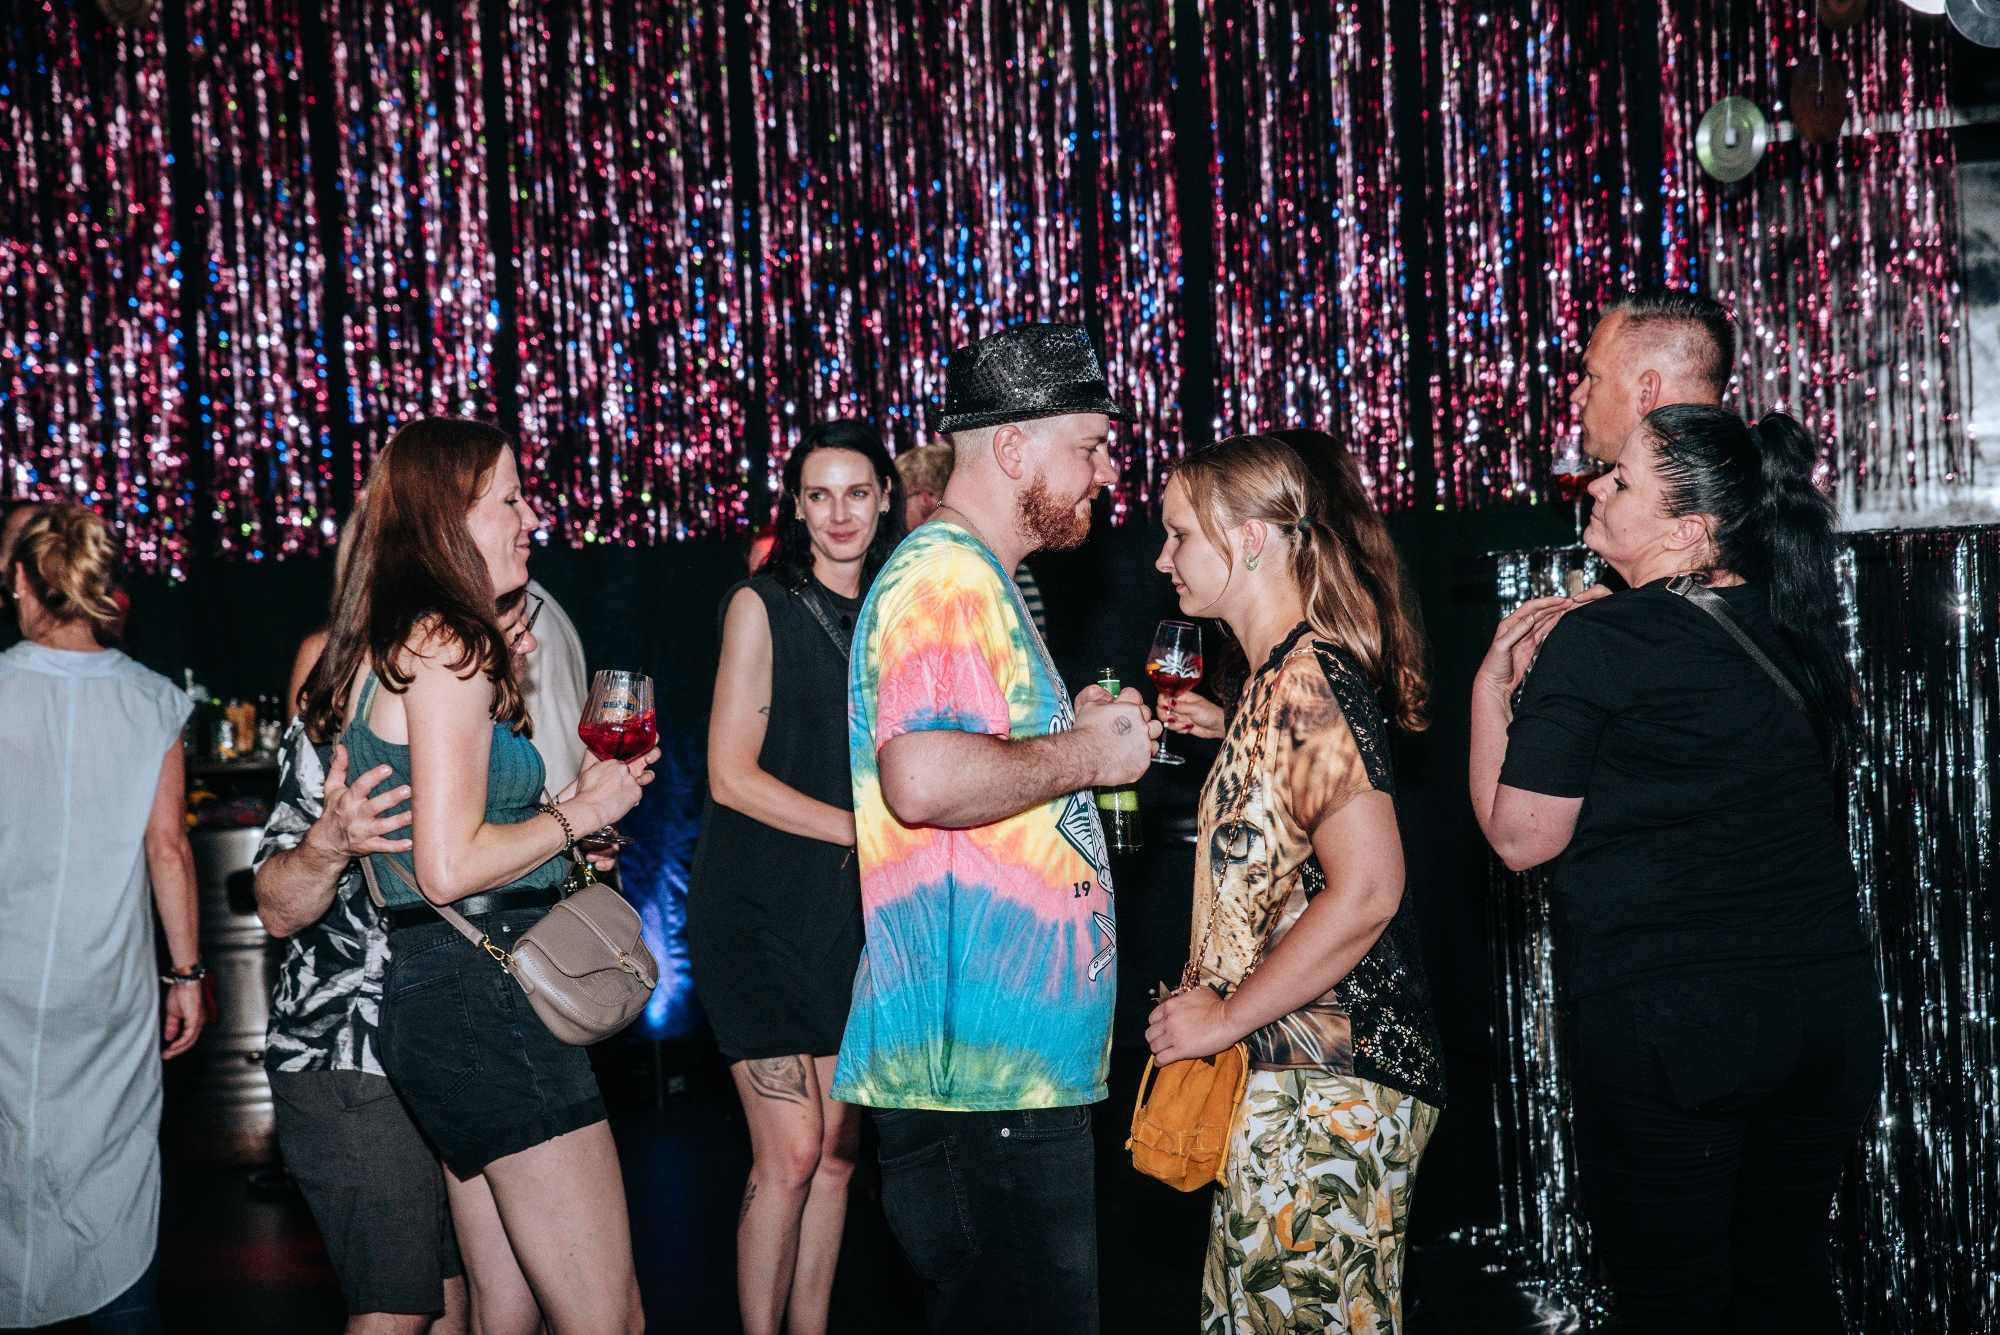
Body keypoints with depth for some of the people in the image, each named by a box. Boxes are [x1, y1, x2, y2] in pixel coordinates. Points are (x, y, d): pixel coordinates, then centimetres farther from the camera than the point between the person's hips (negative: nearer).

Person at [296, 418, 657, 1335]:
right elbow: (451, 865, -21)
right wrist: (582, 809, -7)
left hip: (426, 985, 10)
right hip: (483, 993, -10)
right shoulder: (447, 645, -13)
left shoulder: (376, 649, 17)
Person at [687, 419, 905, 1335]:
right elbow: (732, 775, -10)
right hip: (760, 906, -5)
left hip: (850, 908, 5)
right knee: (790, 1153, -7)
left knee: (839, 1151, 8)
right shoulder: (763, 605, -5)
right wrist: (865, 832, -15)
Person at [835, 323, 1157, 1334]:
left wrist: (1082, 735, 17)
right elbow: (923, 779, -28)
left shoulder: (978, 577, 22)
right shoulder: (945, 573, -13)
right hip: (982, 1068, -11)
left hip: (1024, 1058, 11)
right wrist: (1084, 754, -14)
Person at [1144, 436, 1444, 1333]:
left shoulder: (1303, 679, -16)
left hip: (1323, 1084, -10)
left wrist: (1224, 1019, -17)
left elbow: (1366, 890, -24)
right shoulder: (1291, 672, 15)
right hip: (1293, 1070, 10)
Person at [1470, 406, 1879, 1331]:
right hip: (1831, 1004, 6)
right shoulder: (1799, 633, 5)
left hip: (1662, 1020, -6)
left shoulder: (1594, 644, -13)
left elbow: (1520, 836, -8)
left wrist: (1493, 684, 4)